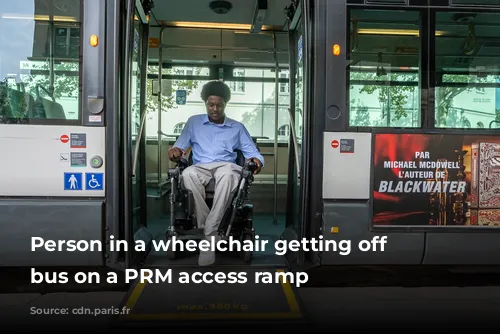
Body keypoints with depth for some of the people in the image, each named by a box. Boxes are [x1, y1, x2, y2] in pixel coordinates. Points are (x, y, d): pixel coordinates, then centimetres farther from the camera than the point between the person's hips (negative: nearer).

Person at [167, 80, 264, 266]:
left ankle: (209, 233, -39)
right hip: (200, 167, 1)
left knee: (227, 174, -40)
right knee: (188, 173, -38)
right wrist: (174, 151, -9)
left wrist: (256, 161, -10)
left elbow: (254, 154, 15)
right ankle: (210, 232, -35)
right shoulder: (193, 122, 22)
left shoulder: (237, 128, 20)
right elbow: (179, 148, 17)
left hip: (226, 167, 0)